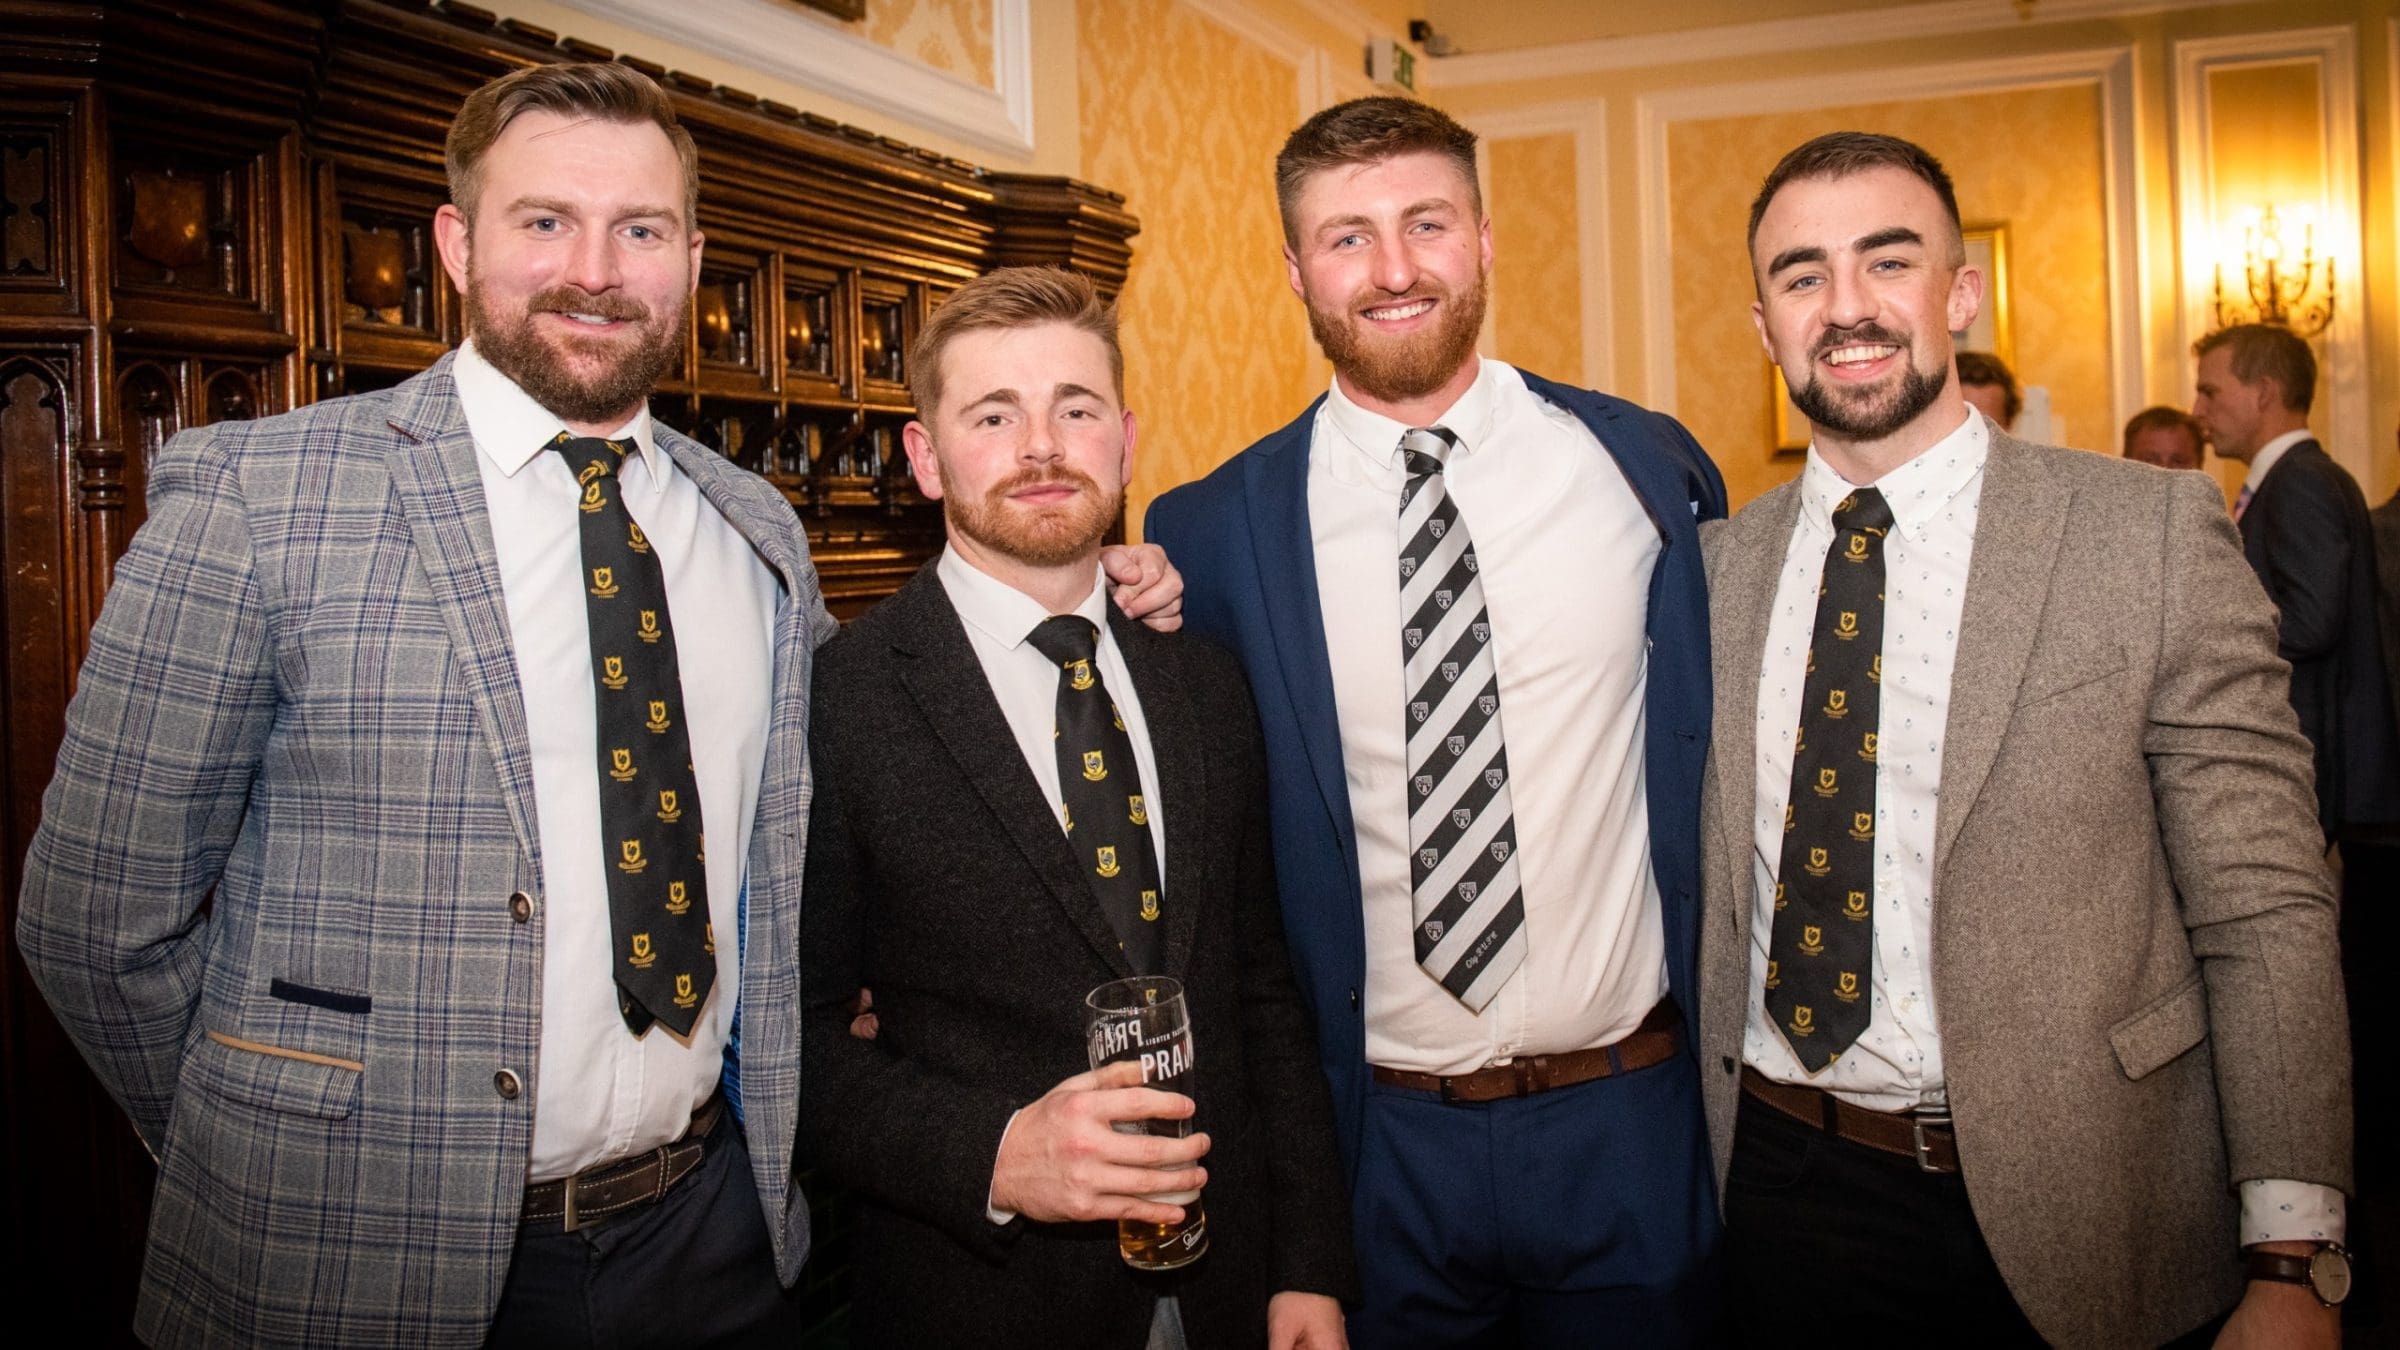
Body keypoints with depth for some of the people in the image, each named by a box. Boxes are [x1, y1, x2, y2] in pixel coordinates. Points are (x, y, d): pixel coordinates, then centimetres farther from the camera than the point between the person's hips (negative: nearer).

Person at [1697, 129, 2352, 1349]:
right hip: (1782, 1192, 3)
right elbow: (1710, 885, 8)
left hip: (2057, 1215, -2)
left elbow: (2262, 913, -9)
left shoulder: (2155, 536, -8)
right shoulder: (1718, 568, 3)